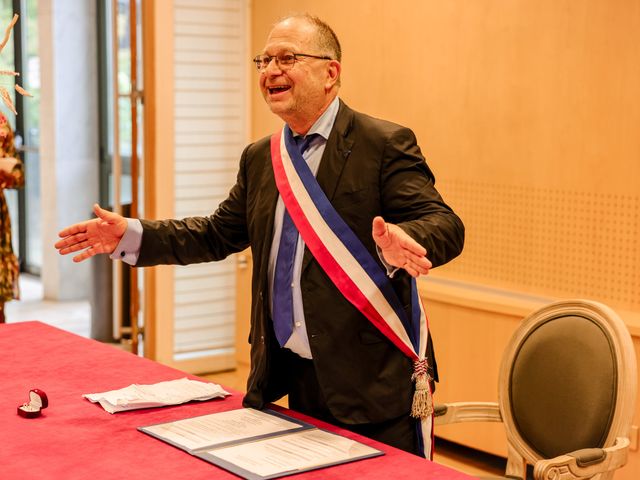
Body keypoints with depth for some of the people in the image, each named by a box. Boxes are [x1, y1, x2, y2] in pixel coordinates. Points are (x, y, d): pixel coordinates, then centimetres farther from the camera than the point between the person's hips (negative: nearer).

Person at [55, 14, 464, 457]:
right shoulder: (259, 158, 12)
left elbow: (444, 225, -16)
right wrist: (129, 235, 7)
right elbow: (218, 234, 18)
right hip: (291, 378, 6)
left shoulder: (385, 144, -9)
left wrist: (398, 242, -39)